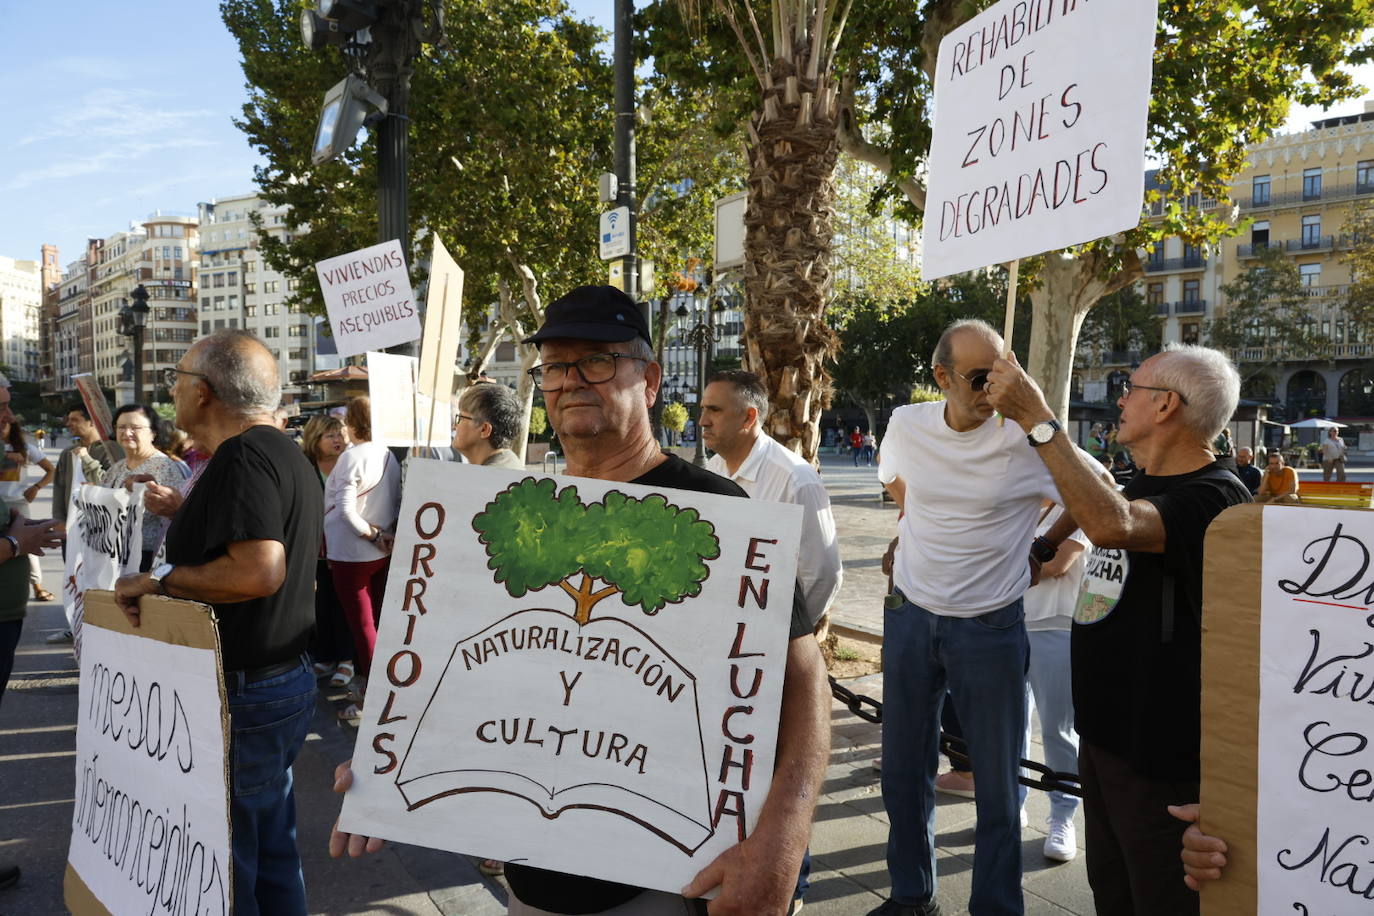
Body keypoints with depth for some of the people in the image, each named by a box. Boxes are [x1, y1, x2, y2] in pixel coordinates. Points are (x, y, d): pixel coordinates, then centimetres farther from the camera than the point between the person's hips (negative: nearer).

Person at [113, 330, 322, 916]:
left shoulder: (242, 457, -20)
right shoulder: (286, 454, 12)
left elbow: (259, 570, -32)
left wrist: (159, 579, -19)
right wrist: (187, 513, 20)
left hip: (243, 696, -10)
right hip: (286, 680, 10)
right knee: (272, 852, 22)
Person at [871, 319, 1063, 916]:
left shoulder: (1026, 440, -16)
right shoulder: (907, 425, -5)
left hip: (990, 626, -4)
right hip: (909, 616, 4)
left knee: (997, 778, 8)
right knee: (904, 766, 16)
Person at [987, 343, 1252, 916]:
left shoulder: (1214, 498, -21)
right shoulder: (1140, 487, 9)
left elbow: (1112, 523, -40)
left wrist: (1036, 418, -36)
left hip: (1158, 752, -9)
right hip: (1103, 732, 9)